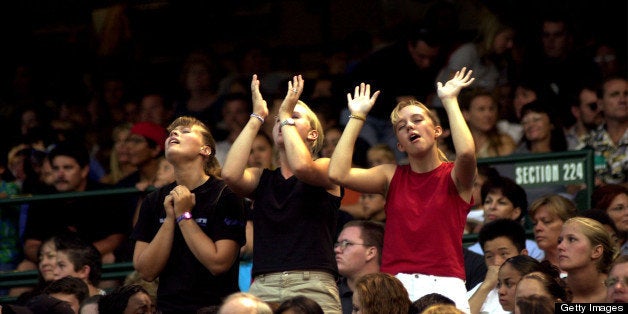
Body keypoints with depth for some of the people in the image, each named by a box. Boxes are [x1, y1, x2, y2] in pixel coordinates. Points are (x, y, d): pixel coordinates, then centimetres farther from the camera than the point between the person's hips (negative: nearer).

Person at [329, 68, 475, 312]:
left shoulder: (453, 176, 8)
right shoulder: (392, 176, 16)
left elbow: (466, 153, -17)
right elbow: (338, 173, 2)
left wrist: (449, 101, -5)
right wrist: (357, 117, 8)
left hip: (444, 285, -2)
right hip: (394, 285, 2)